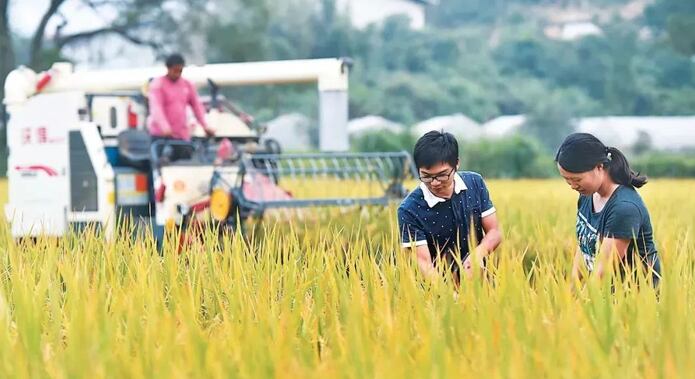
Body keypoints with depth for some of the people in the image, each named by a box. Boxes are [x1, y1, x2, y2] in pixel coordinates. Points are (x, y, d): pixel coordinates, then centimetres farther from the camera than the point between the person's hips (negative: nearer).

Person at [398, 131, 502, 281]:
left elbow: (494, 232, 4)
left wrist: (479, 254, -18)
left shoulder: (475, 183, -1)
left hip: (476, 275, 4)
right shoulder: (410, 209, -13)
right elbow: (423, 262, -17)